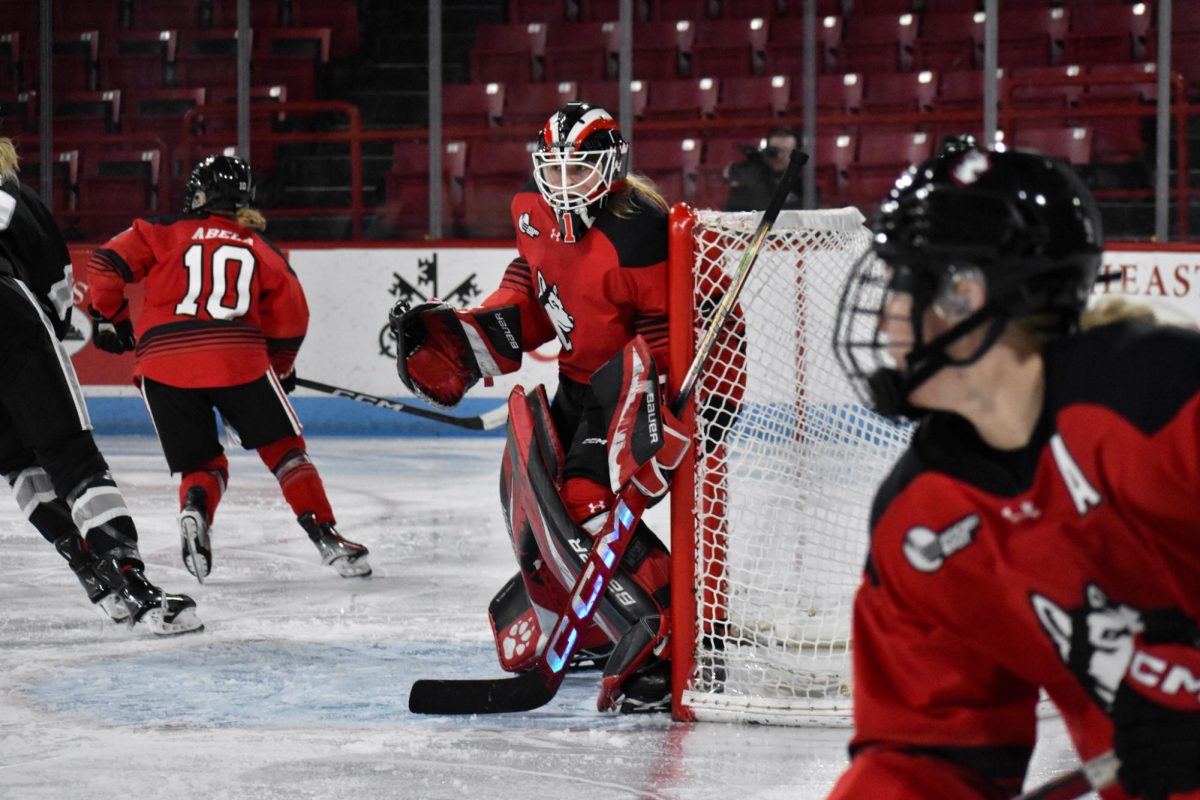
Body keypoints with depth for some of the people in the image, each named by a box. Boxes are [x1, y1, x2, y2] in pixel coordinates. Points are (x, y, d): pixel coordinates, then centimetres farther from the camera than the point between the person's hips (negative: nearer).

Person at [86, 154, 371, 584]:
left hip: (163, 361, 0)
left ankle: (195, 511, -16)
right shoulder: (260, 247, 18)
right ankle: (325, 536, 6)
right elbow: (290, 318, 18)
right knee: (284, 449, 16)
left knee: (202, 465, 16)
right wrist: (279, 370, 34)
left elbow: (106, 264, 4)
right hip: (238, 358, 0)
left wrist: (110, 318, 18)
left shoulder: (165, 231, 13)